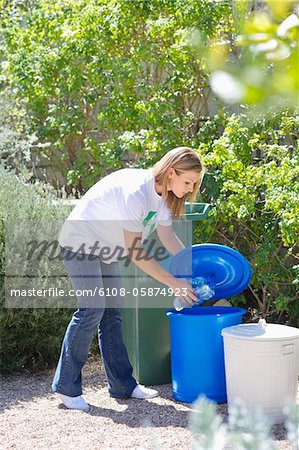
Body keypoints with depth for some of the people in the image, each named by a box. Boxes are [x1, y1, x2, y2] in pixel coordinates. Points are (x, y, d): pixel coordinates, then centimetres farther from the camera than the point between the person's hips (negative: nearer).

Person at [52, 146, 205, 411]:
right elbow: (135, 251, -32)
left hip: (104, 250, 9)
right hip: (80, 243, -9)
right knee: (92, 309, -16)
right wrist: (173, 282, -30)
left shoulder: (162, 192, -3)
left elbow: (168, 236, 5)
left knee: (112, 313, 6)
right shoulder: (135, 192, -32)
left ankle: (123, 385, 10)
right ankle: (66, 387, -7)